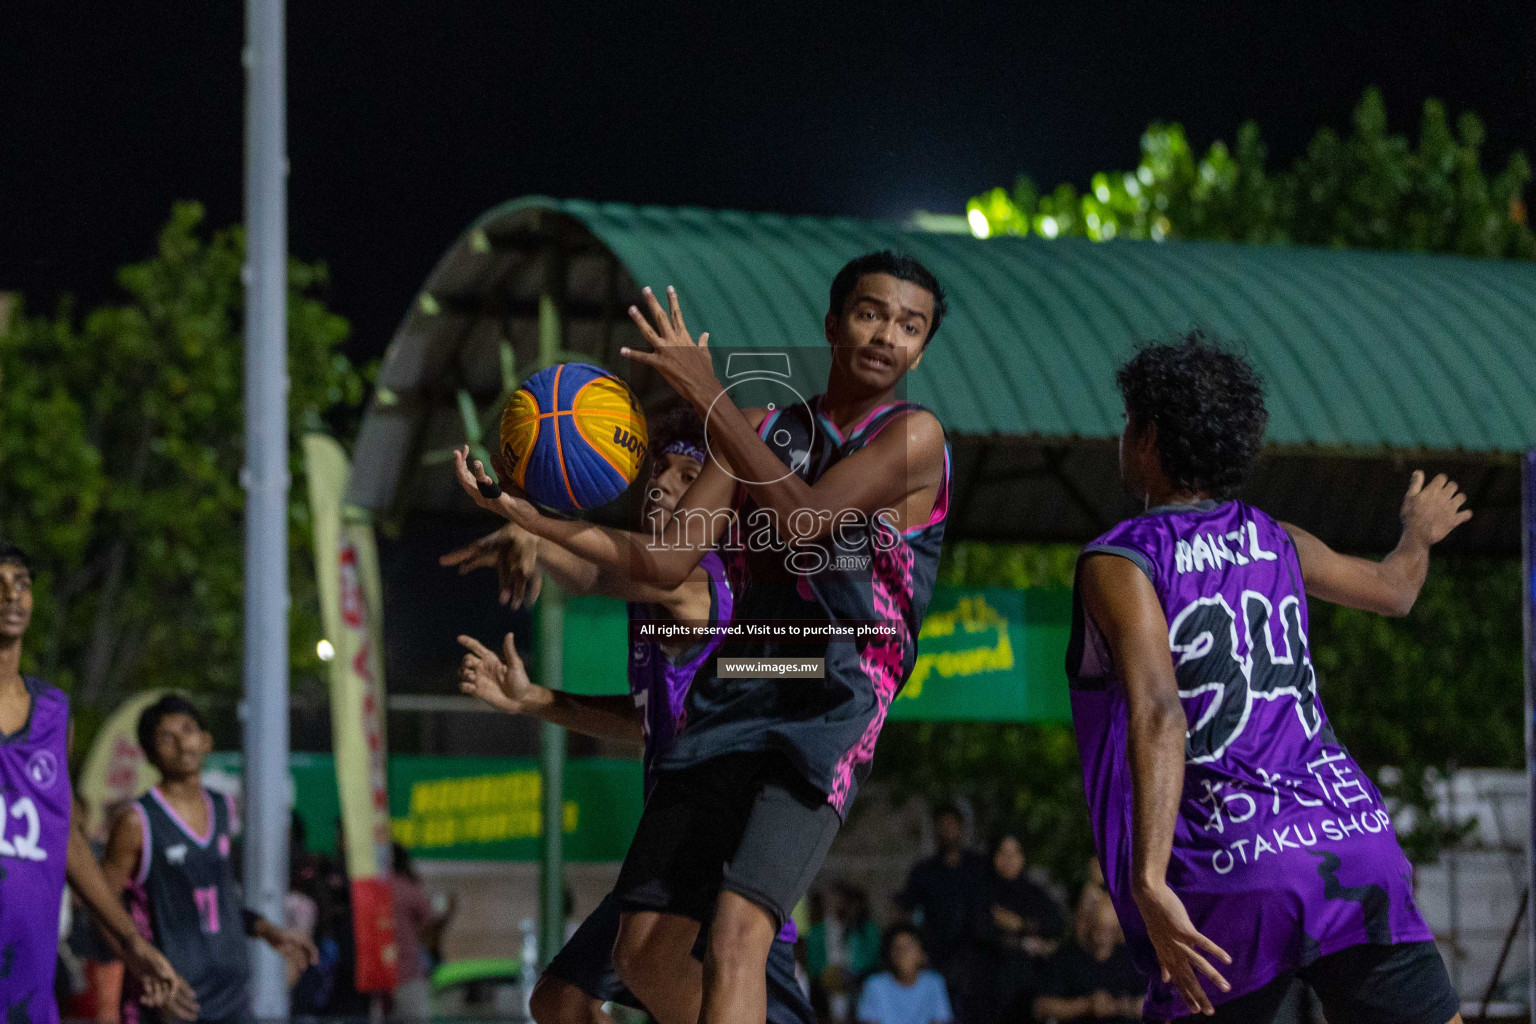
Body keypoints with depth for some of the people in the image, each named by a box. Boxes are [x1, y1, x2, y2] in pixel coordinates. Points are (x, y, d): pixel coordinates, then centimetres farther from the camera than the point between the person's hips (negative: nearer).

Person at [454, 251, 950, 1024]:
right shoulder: (765, 432, 16)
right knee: (645, 955, 7)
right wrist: (536, 520, 0)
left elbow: (803, 520, -19)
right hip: (731, 700, 7)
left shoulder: (913, 436, -2)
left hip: (829, 714, -7)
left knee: (736, 938, -24)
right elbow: (665, 561, 12)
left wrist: (709, 394, -21)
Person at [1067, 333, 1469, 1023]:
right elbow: (1393, 590, 37)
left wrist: (1148, 882, -26)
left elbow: (1158, 714, -17)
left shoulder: (1118, 562, -1)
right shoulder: (1275, 544, 17)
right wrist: (1420, 532, 61)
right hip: (1352, 832, 4)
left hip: (1229, 874, -4)